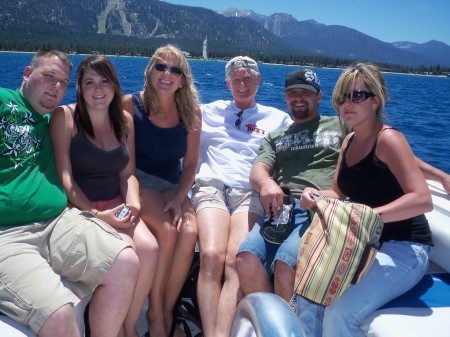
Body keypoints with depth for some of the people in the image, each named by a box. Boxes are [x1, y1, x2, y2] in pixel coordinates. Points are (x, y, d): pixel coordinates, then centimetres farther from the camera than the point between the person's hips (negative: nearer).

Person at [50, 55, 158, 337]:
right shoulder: (65, 117, -5)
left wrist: (133, 202, -11)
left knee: (149, 248, -23)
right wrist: (96, 215, -19)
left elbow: (128, 173, 9)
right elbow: (64, 176, -11)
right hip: (79, 209, -4)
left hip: (115, 205, 4)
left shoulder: (125, 120, 9)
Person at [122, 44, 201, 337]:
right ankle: (155, 312, -8)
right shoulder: (131, 104, -4)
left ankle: (168, 311, -9)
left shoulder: (191, 112, 4)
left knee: (189, 232, -26)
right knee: (167, 230, -29)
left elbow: (190, 163, 4)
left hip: (173, 186, 3)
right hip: (138, 181, -3)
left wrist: (179, 197, -11)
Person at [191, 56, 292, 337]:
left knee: (236, 260, -28)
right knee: (211, 255, -28)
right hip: (211, 185, 1)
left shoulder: (277, 118, 23)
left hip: (250, 191, 0)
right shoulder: (211, 111, 26)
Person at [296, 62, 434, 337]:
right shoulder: (350, 141, 10)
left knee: (340, 314, -25)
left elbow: (423, 200, -25)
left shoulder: (388, 138, -14)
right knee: (308, 299, -12)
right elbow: (338, 194, 13)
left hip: (404, 249, -7)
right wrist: (316, 196, -9)